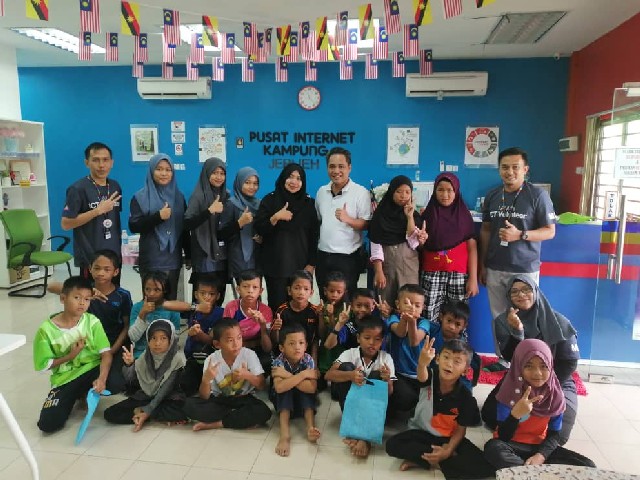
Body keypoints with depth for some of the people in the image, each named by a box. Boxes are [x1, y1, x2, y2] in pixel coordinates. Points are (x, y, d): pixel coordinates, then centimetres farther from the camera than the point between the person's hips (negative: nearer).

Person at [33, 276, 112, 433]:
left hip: (91, 370, 0)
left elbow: (106, 353, -15)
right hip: (64, 379, 0)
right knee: (47, 424, -16)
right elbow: (43, 365, -3)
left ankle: (88, 394, 5)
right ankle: (73, 396, 17)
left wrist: (102, 378, -32)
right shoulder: (46, 329, -10)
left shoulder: (92, 322, -9)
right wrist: (70, 355, -16)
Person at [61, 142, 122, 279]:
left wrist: (119, 245, 14)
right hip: (90, 258, -6)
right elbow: (65, 224, -14)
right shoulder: (78, 189, -11)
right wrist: (98, 210, -19)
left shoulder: (115, 186, 7)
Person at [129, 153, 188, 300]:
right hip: (151, 259, -3)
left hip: (173, 258, 3)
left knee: (171, 299, 6)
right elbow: (133, 226, -6)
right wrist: (158, 216, -17)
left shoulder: (178, 196, 9)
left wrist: (189, 254, 10)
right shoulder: (140, 197, 0)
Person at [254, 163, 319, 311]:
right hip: (275, 264, -1)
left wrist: (311, 263, 2)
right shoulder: (270, 200, 3)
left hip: (301, 264, 1)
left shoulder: (309, 203, 8)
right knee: (277, 305, -5)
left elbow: (314, 235, 7)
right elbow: (258, 229, -2)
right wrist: (276, 217, -17)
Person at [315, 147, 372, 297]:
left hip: (347, 257, -5)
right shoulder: (321, 191, 8)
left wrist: (348, 219, -28)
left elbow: (366, 224, -10)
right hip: (323, 256, 5)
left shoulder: (361, 192, -9)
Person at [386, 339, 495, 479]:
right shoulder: (430, 377, -17)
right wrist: (422, 363, -67)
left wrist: (449, 450, -22)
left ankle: (420, 459, -14)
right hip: (421, 432, 0)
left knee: (486, 466, -21)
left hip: (449, 438, 1)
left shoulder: (465, 397, -15)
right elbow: (422, 376, -43)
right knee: (393, 445, -27)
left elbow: (460, 429, -6)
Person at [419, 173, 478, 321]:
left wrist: (473, 278, -4)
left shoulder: (464, 215, 6)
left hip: (458, 275, 0)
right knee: (429, 319, -6)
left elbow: (472, 247, 2)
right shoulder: (427, 214, 8)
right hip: (431, 275, 1)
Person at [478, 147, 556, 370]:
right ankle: (503, 360, 23)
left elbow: (550, 231, -5)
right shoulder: (492, 196, 7)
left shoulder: (538, 195, -6)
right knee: (498, 317, 10)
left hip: (524, 269, -4)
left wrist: (520, 235, -21)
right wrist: (482, 264, 12)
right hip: (494, 268, 4)